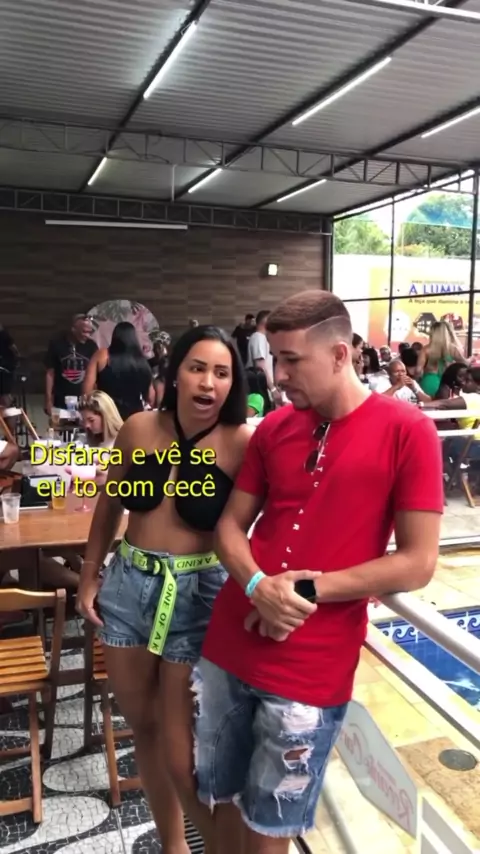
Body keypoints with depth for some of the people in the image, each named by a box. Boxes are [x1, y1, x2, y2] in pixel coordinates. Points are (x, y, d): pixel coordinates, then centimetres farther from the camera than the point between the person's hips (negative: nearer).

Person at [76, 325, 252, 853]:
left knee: (181, 753, 3)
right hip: (127, 584, 5)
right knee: (142, 725, 19)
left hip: (199, 593, -4)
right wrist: (89, 576, 15)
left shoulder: (244, 443, -14)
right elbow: (109, 506, 11)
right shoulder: (139, 428, -1)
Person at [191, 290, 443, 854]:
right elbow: (230, 525, 6)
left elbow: (417, 564, -12)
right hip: (229, 646, 5)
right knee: (222, 797, 23)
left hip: (311, 670, -4)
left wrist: (307, 588, -16)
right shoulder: (273, 428, 2)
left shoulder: (407, 431, -11)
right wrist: (259, 586, -14)